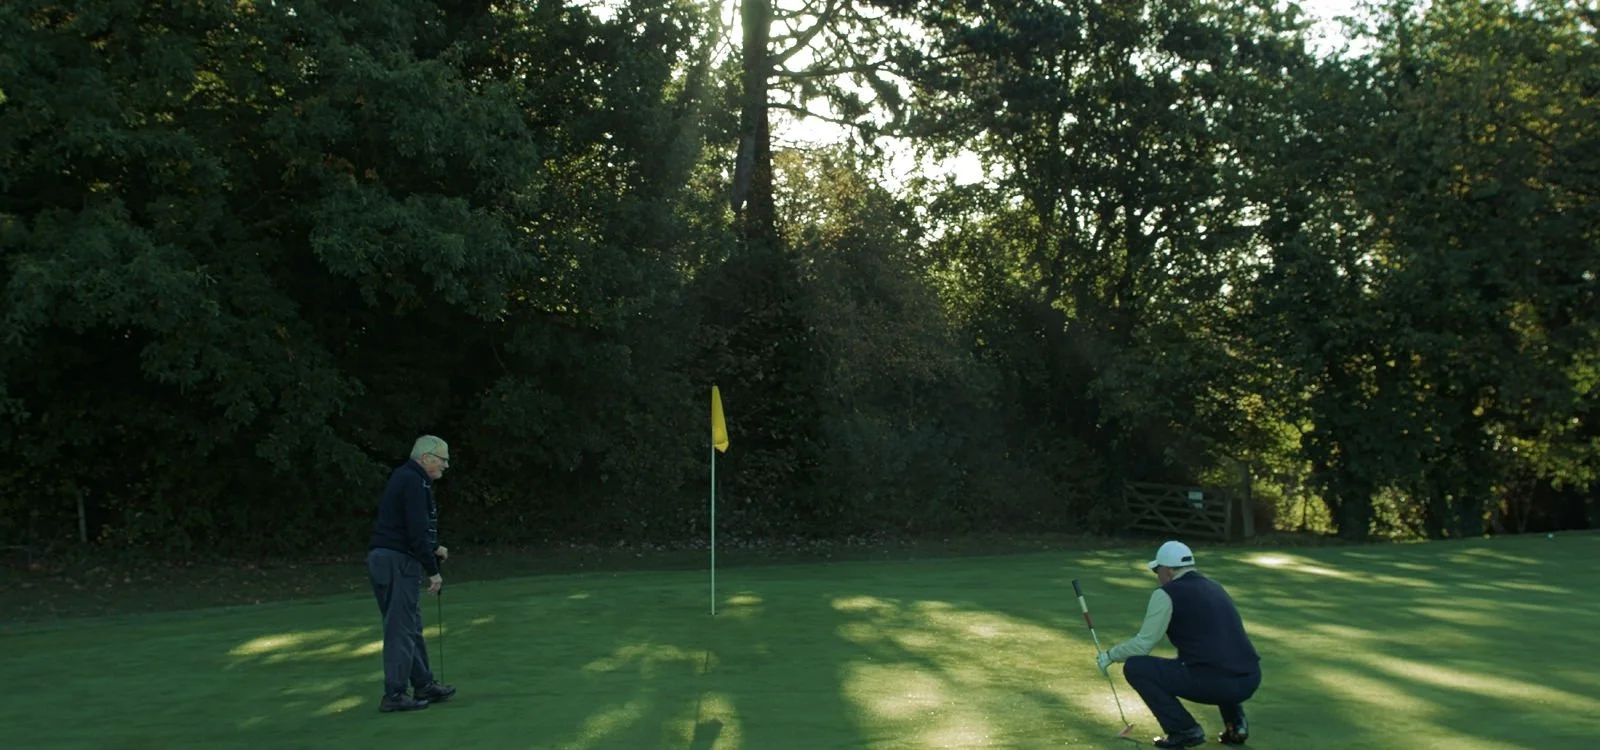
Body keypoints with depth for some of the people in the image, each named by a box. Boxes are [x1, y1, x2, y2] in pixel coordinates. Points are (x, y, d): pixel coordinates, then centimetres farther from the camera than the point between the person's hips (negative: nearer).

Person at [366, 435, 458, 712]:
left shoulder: (406, 478, 17)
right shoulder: (414, 483, -15)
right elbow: (417, 532, -20)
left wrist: (434, 547, 19)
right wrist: (433, 571, -16)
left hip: (385, 558, 10)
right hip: (397, 562, -10)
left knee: (411, 627, 15)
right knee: (401, 629, -6)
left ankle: (424, 685, 22)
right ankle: (394, 695, -4)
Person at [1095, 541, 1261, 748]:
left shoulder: (1167, 593, 0)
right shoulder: (1214, 588, 22)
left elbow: (1143, 645, 1)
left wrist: (1110, 655, 18)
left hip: (1213, 681, -8)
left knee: (1134, 666, 4)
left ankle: (1184, 730, 3)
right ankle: (1235, 722, 21)